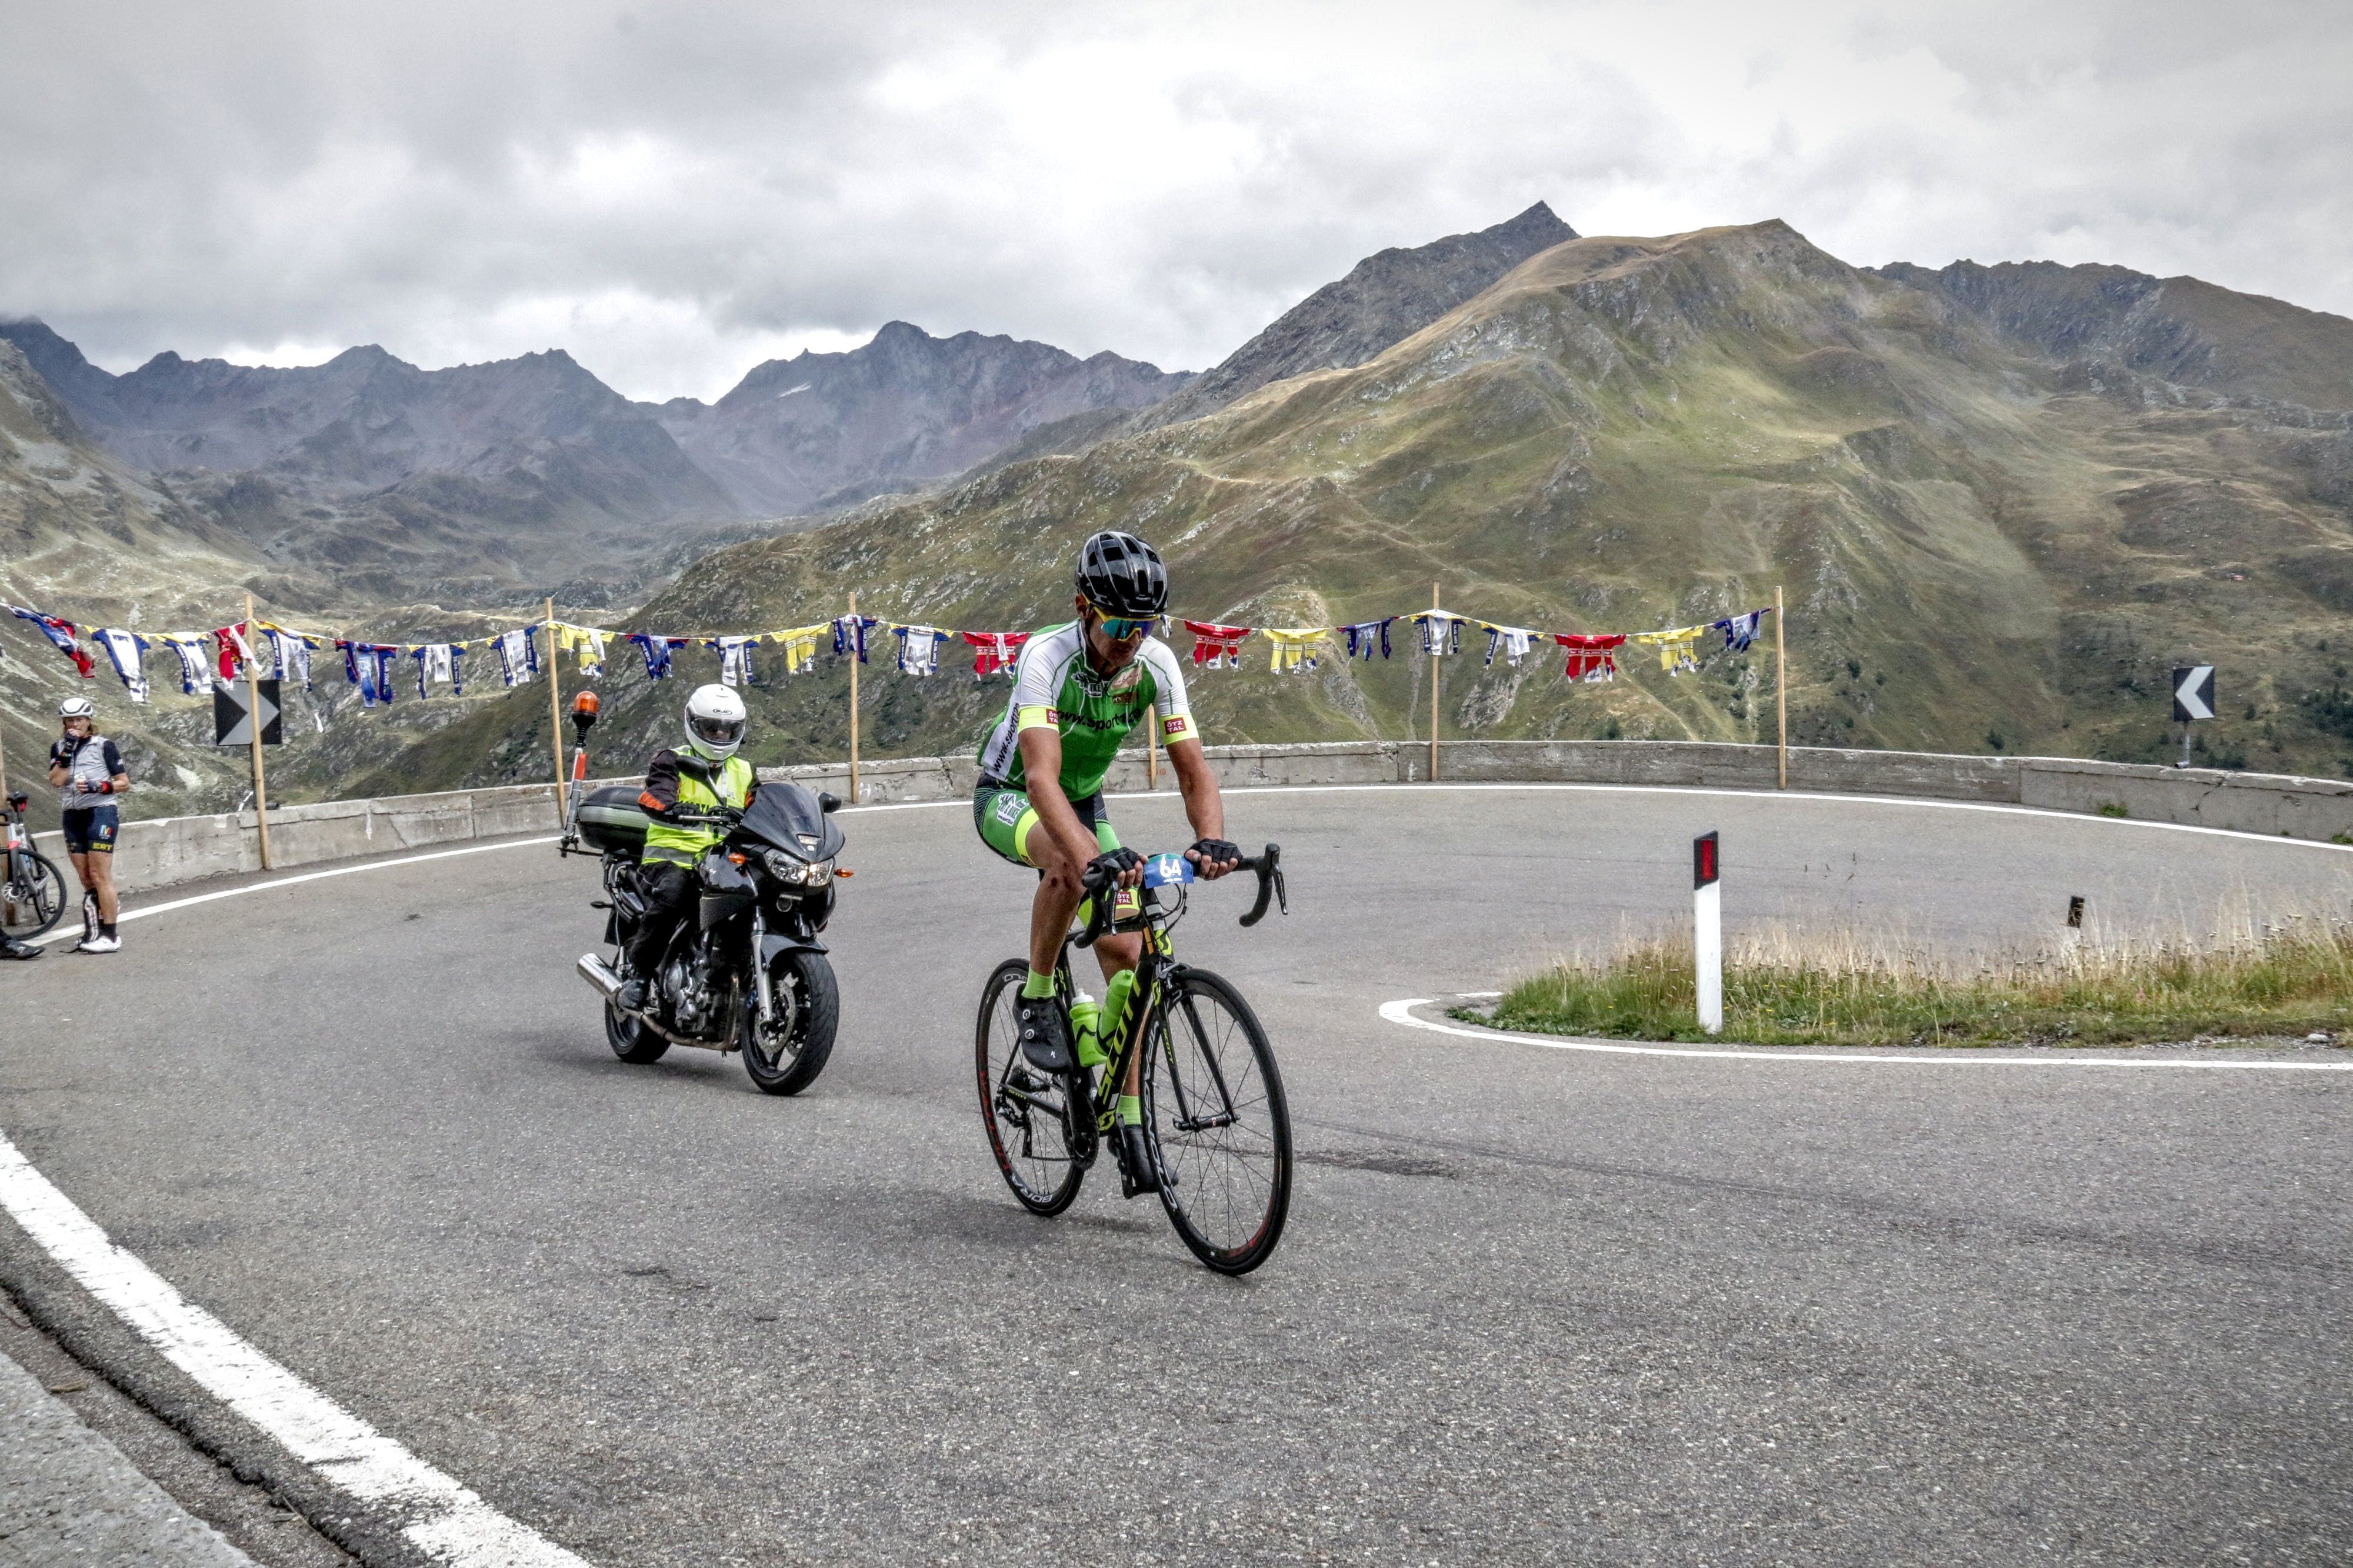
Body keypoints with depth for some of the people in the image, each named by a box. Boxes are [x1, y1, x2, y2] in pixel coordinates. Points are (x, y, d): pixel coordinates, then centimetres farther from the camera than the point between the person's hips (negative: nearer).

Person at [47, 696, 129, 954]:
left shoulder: (104, 746, 0)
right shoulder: (59, 748, 12)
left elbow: (124, 783, -1)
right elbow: (56, 780, -4)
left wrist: (99, 787, -17)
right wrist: (67, 751, -11)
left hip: (100, 812, -5)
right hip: (72, 816, 5)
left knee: (99, 875, -10)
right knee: (86, 879, 5)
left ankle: (110, 937, -9)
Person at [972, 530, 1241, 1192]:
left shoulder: (1156, 663, -19)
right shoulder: (1047, 656, -33)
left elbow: (1193, 769, -22)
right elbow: (1041, 777, -45)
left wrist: (1213, 840, -43)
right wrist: (1094, 857, -61)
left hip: (1083, 801, 5)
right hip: (1008, 797, -5)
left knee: (1126, 950, -8)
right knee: (1072, 862, -39)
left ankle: (1130, 1117, 4)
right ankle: (1036, 999, -16)